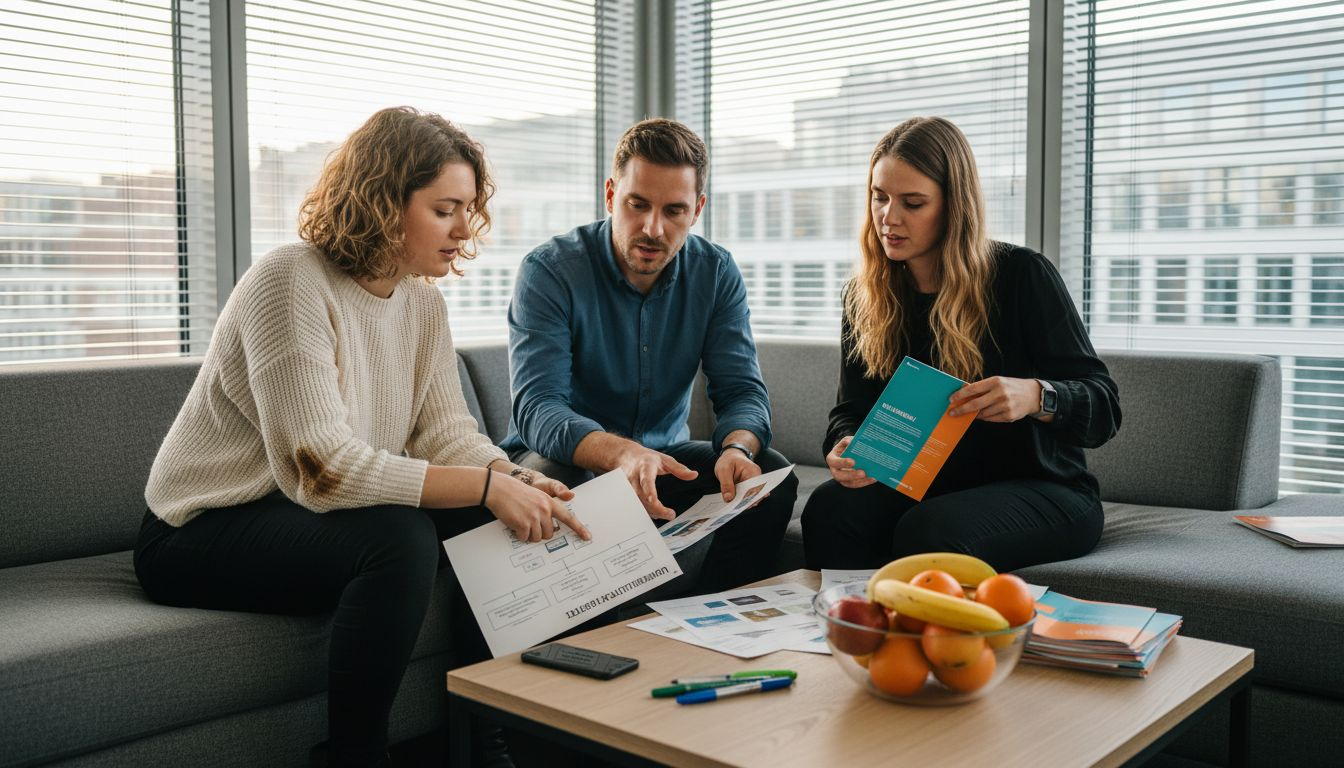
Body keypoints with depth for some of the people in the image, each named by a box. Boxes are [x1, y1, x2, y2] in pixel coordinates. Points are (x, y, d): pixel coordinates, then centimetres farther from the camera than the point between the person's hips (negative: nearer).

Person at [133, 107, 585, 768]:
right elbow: (320, 467, -30)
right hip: (205, 532, -7)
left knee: (500, 523, -11)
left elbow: (446, 433, -2)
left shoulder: (422, 302, 4)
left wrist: (519, 482, -23)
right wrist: (486, 486, -32)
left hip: (307, 512, 8)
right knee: (400, 538, -32)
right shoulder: (291, 284, -22)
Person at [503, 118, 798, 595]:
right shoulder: (549, 271, -17)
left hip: (662, 457, 4)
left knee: (771, 475, -19)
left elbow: (742, 390, -8)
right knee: (546, 485, -36)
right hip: (566, 458, -3)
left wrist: (736, 448, -34)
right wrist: (620, 453, -48)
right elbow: (537, 408, -27)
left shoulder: (716, 274, -4)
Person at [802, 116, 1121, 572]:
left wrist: (1036, 397, -34)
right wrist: (844, 451, -22)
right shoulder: (864, 296, 4)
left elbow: (1103, 407, -12)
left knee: (929, 531, -33)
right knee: (829, 509, -26)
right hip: (927, 487, 4)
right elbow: (851, 410, 3)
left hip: (1040, 489, -3)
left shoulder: (1022, 275, -11)